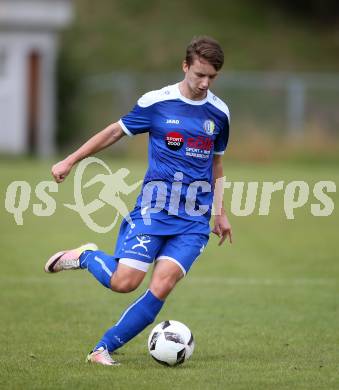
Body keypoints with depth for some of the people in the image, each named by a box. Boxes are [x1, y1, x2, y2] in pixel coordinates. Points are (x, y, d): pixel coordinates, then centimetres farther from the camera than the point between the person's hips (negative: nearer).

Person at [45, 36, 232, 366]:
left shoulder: (219, 112, 7)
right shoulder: (156, 102, -3)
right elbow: (116, 131, 9)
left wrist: (220, 213, 21)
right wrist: (70, 161, 9)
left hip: (194, 220, 2)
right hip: (153, 210, -2)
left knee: (161, 286, -14)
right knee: (124, 282, -14)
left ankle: (104, 349, -3)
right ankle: (85, 257, 19)